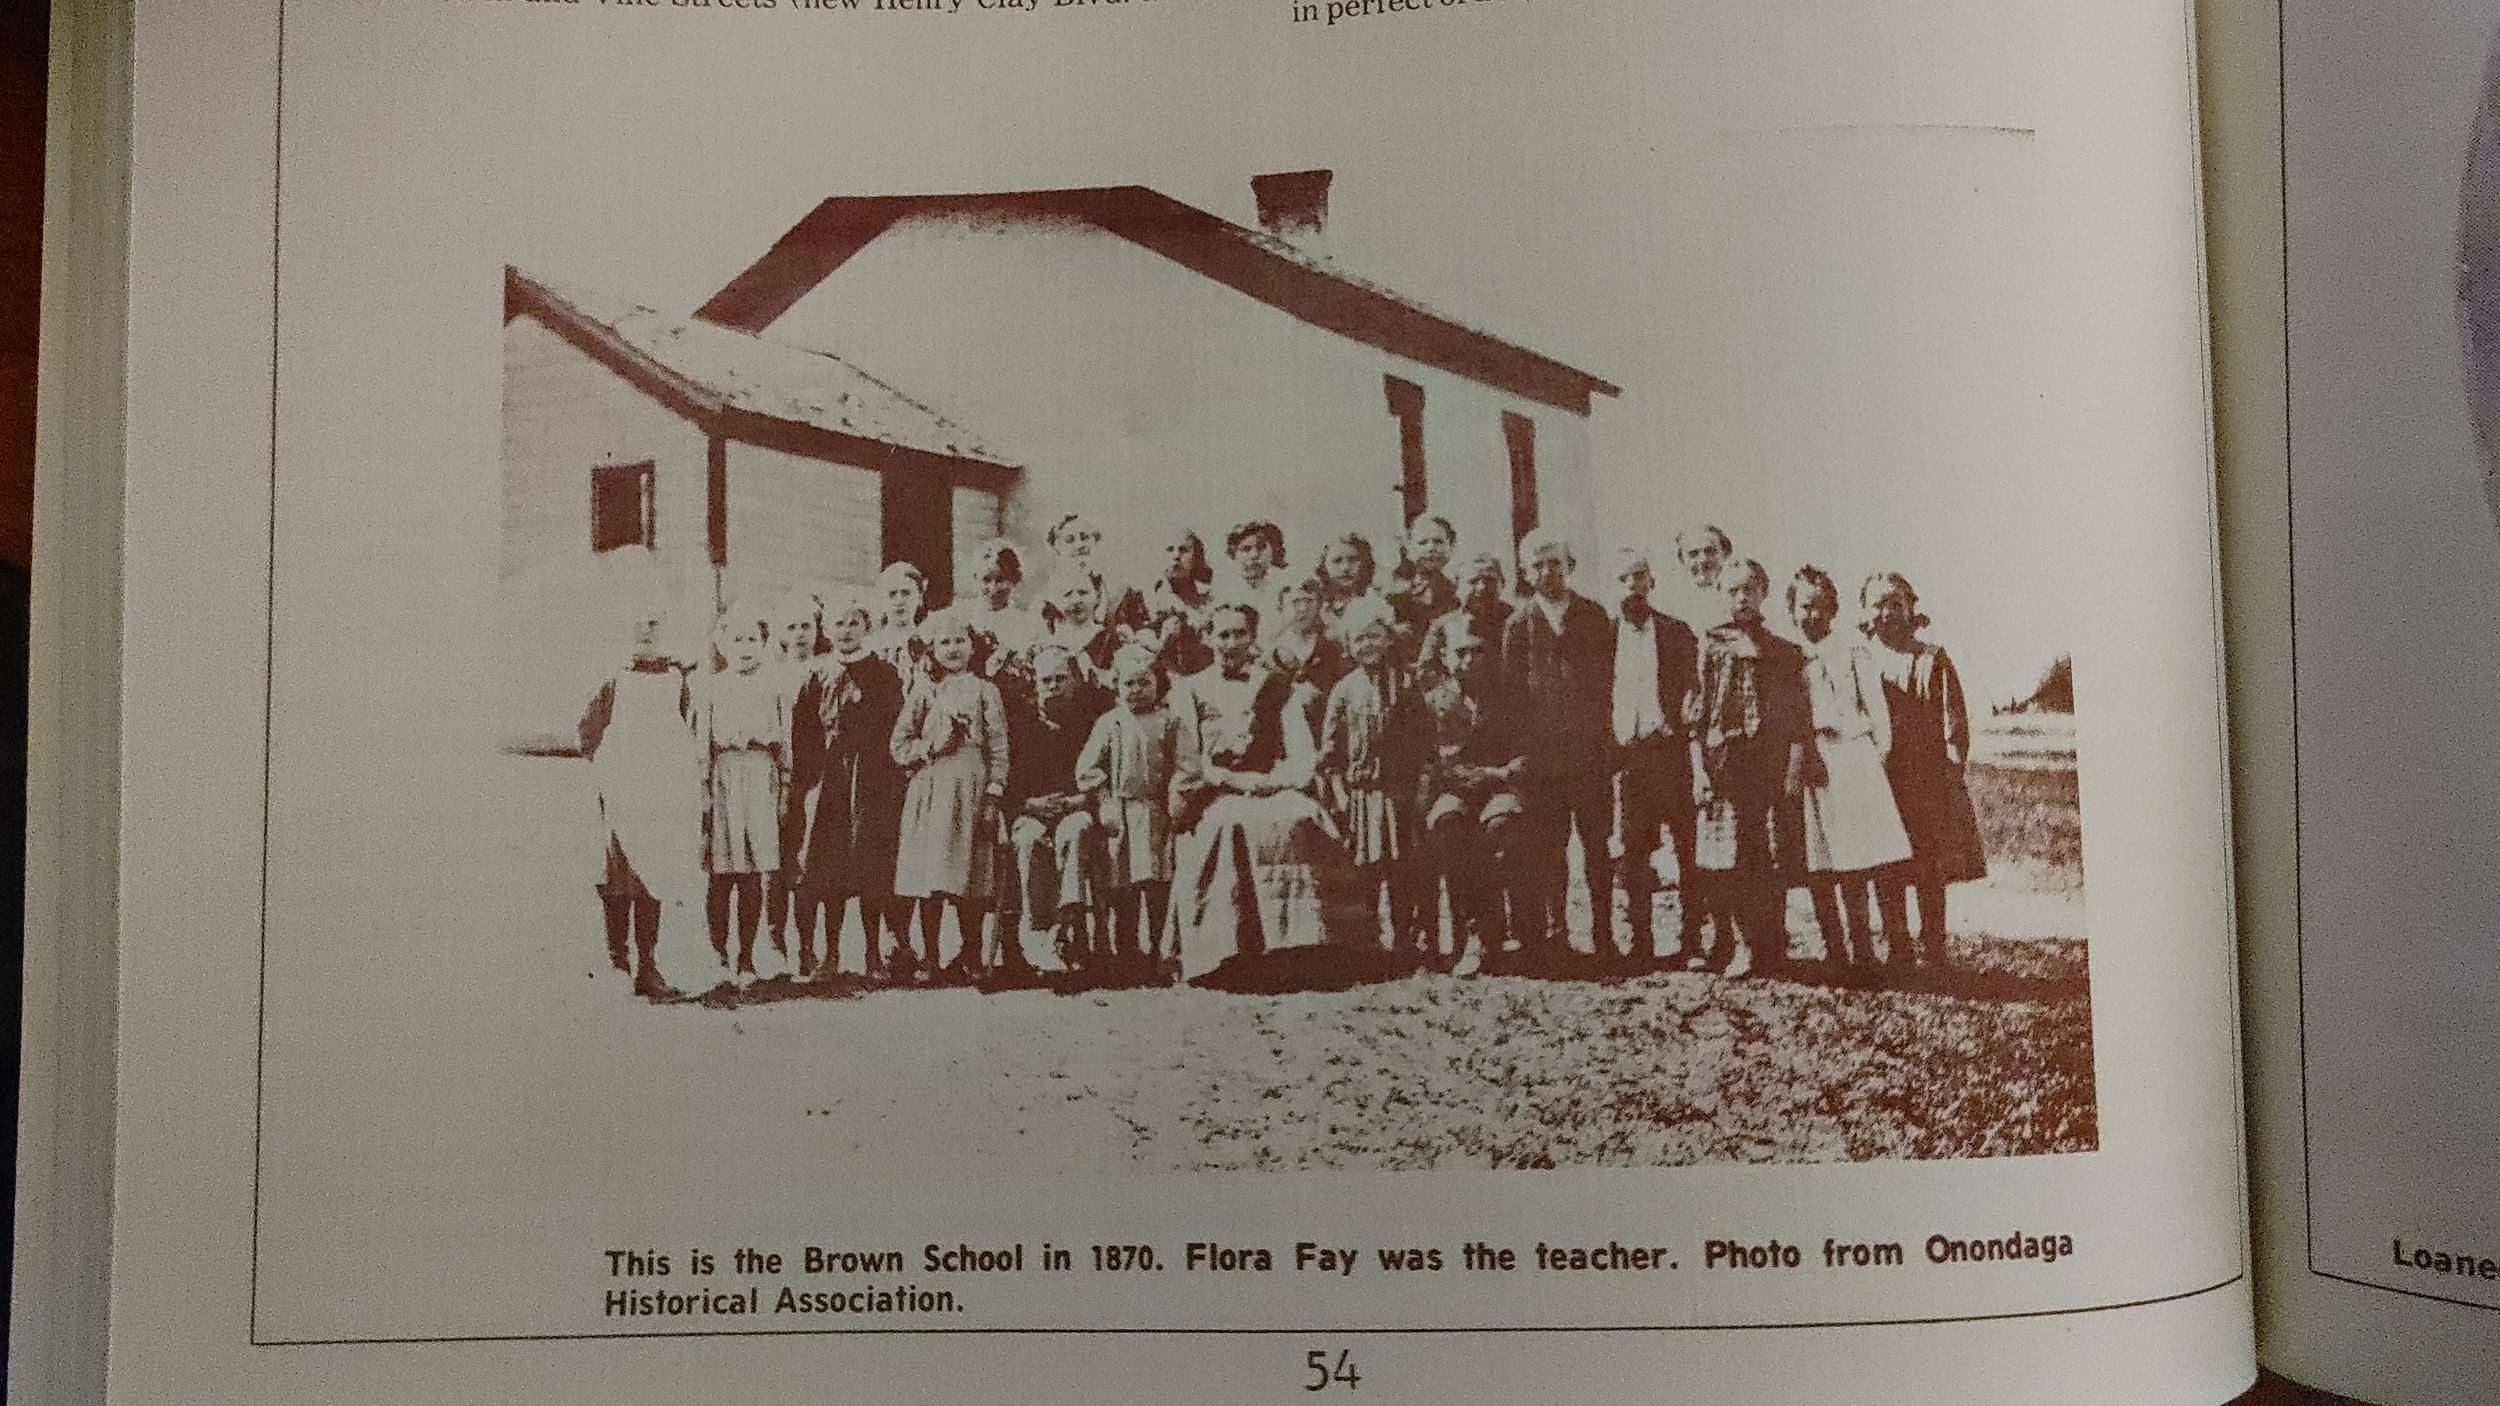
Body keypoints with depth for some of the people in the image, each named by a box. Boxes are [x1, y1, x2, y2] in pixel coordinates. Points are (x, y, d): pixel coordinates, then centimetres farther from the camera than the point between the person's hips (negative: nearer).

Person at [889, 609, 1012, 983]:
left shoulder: (984, 691, 8)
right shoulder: (924, 691, 11)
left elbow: (999, 747, 4)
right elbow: (900, 745, 10)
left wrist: (993, 796, -4)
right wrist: (932, 746, -7)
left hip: (971, 785, -1)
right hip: (930, 787, 1)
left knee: (969, 877, -2)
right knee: (929, 874, -2)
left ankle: (970, 958, 6)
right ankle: (929, 956, 5)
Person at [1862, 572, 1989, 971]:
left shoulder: (1933, 661, 5)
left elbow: (1955, 721, 3)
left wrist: (1951, 768, -6)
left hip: (1928, 784, -1)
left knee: (1931, 872, 0)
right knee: (1885, 873, 3)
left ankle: (1931, 951, 6)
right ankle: (1896, 950, 11)